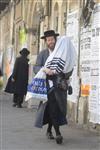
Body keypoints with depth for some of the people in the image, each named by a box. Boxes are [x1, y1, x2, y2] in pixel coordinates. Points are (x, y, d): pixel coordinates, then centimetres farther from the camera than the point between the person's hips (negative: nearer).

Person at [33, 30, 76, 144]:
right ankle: (58, 133, -12)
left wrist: (65, 76, -14)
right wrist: (44, 69, -22)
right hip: (48, 85, -1)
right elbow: (35, 68, -2)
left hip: (60, 85, 2)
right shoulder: (42, 54, 8)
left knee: (58, 109, 6)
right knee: (52, 108, -11)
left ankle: (49, 130, 26)